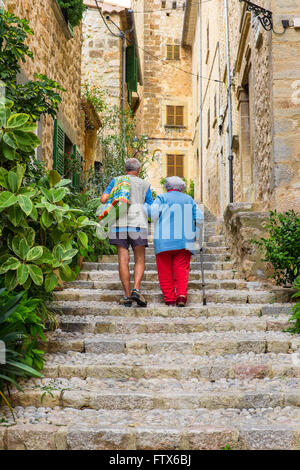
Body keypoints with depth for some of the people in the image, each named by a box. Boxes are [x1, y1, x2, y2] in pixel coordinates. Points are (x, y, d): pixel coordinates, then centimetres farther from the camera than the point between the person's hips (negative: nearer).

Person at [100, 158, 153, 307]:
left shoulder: (116, 181, 12)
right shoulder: (144, 185, 12)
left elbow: (103, 199, 2)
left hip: (119, 224, 1)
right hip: (137, 224, -1)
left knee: (123, 260, 0)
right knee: (140, 260, 5)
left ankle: (127, 296, -3)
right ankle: (136, 289, -15)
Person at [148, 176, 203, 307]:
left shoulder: (162, 198, 5)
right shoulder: (188, 199, 14)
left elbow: (153, 213, -10)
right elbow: (199, 218, 9)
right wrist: (196, 235, 20)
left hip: (164, 241, -2)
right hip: (184, 241, 2)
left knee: (165, 271, 4)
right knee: (182, 269, 0)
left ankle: (169, 299, 2)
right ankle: (182, 294, -19)